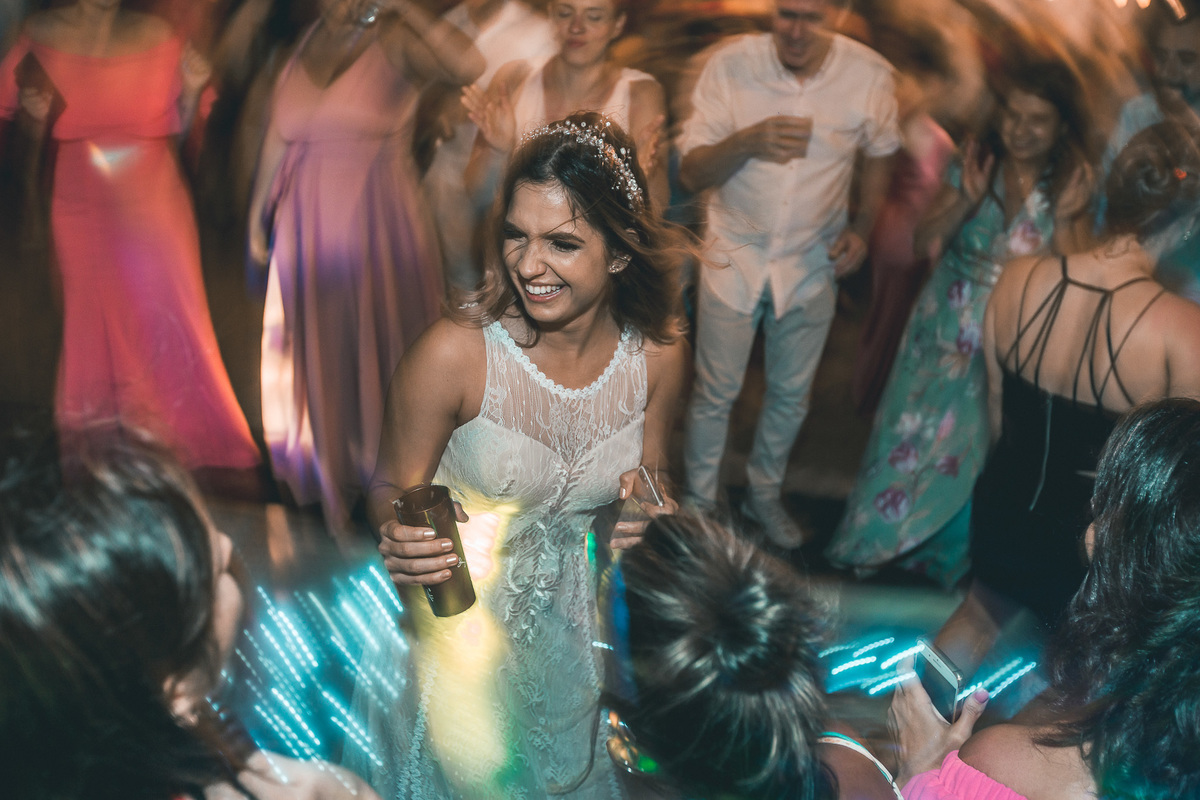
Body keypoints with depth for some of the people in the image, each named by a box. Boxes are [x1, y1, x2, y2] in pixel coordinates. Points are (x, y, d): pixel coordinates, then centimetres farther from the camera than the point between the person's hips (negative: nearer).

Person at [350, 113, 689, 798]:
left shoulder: (660, 354, -15)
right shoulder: (454, 353, -27)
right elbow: (392, 489, -11)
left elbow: (649, 486, 2)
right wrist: (398, 537, -33)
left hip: (581, 610, 4)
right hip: (461, 619, -3)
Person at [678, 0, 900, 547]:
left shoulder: (870, 75, -15)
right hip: (734, 255, -2)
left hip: (812, 261, 2)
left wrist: (863, 226, -8)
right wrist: (748, 141, -35)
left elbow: (879, 156, 6)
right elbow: (690, 173, -17)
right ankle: (699, 503, 33)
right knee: (716, 393, 10)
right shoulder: (730, 65, -19)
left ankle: (764, 495, 42)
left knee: (791, 394, 18)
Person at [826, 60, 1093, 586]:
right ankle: (880, 539, 33)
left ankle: (949, 554, 36)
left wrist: (1065, 218, -25)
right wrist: (967, 201, -22)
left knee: (973, 444, 12)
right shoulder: (976, 164, -6)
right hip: (946, 330, 1)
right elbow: (924, 244, -8)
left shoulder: (1070, 187, -8)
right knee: (910, 431, 11)